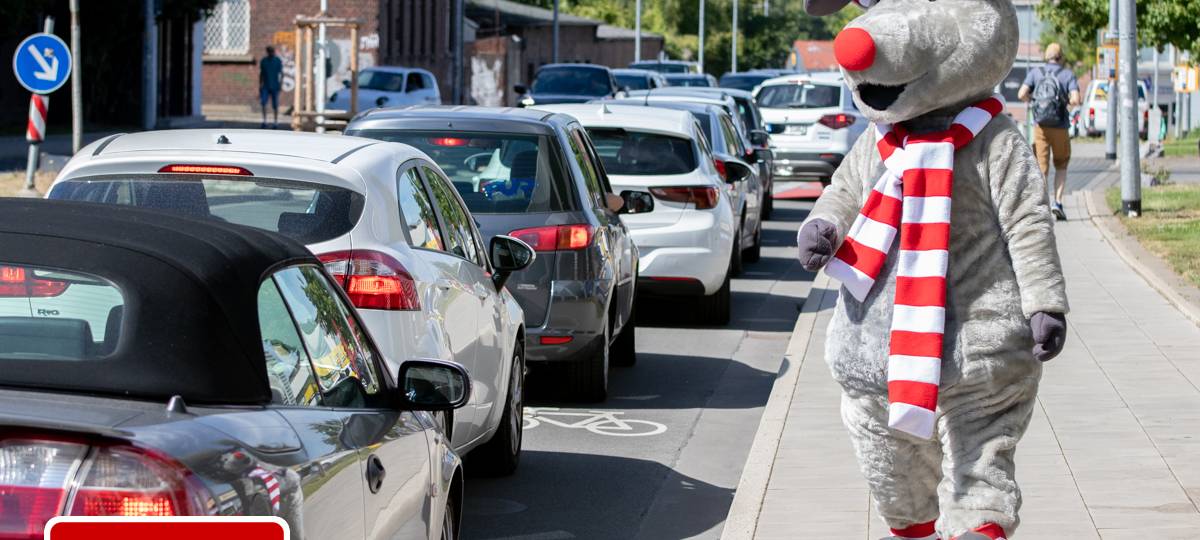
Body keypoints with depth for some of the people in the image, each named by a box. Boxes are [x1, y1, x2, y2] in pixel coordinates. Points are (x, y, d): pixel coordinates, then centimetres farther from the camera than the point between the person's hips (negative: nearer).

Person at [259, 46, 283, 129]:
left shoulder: (278, 61, -1)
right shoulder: (263, 61, 6)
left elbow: (281, 73, -2)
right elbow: (261, 74, 13)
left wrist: (281, 83, -15)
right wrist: (260, 85, 11)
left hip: (275, 86, -2)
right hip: (265, 86, 2)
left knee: (275, 105, 2)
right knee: (263, 102, -14)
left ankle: (276, 122, 14)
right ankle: (264, 121, -12)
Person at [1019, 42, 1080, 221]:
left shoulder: (1035, 73, 3)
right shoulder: (1068, 75, 0)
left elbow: (1022, 94, -9)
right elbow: (1075, 100, -12)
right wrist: (1067, 101, 10)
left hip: (1040, 127, 1)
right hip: (1060, 127, -1)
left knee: (1041, 168, 4)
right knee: (1061, 166, 16)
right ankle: (1058, 202, 2)